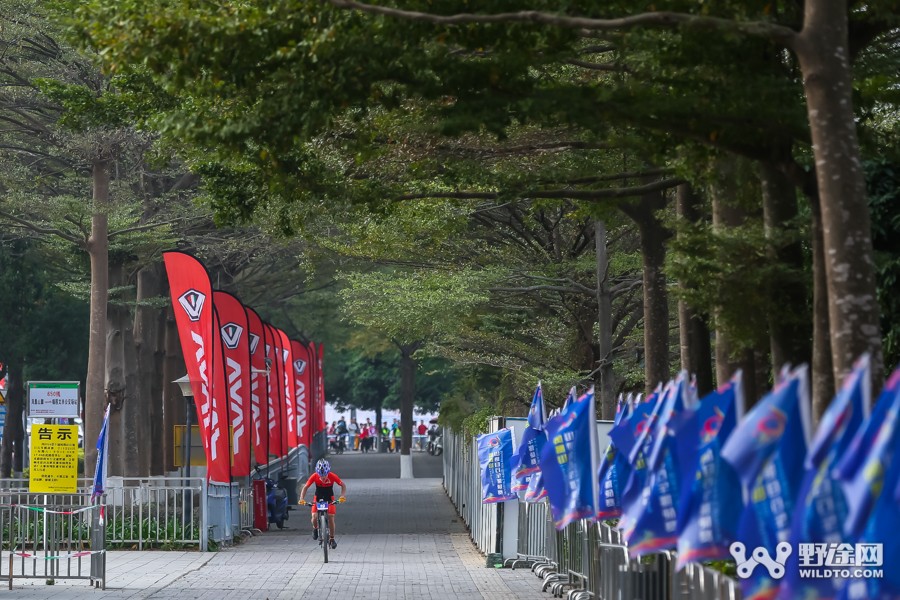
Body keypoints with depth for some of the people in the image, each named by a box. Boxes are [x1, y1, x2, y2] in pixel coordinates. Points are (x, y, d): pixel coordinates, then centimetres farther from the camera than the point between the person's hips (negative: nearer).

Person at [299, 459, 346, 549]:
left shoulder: (332, 476, -25)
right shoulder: (314, 476, -24)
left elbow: (343, 486, -14)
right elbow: (305, 487, -16)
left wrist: (343, 496, -32)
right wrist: (302, 499, -30)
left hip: (329, 498, 0)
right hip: (318, 499, 0)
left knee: (331, 518, -10)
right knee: (314, 517, -17)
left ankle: (332, 539, 8)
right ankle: (315, 528, 17)